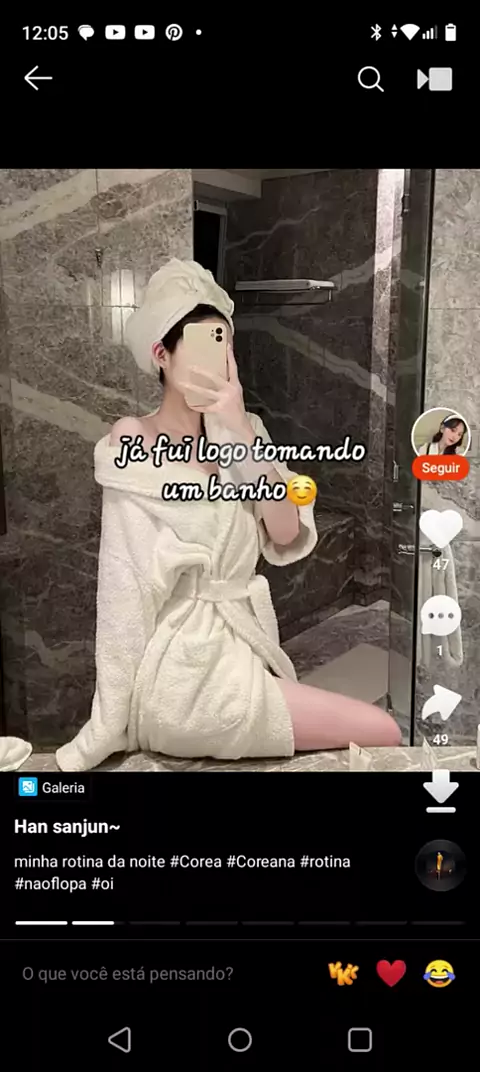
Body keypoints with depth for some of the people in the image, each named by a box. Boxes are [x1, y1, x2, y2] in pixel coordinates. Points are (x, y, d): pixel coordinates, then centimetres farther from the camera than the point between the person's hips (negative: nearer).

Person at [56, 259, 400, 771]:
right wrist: (109, 727, -12)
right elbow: (124, 592, -14)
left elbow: (289, 536, -6)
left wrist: (242, 432, -16)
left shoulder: (237, 435, 7)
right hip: (185, 675, -7)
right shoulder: (133, 445, -11)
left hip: (242, 651, 7)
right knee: (382, 734, -6)